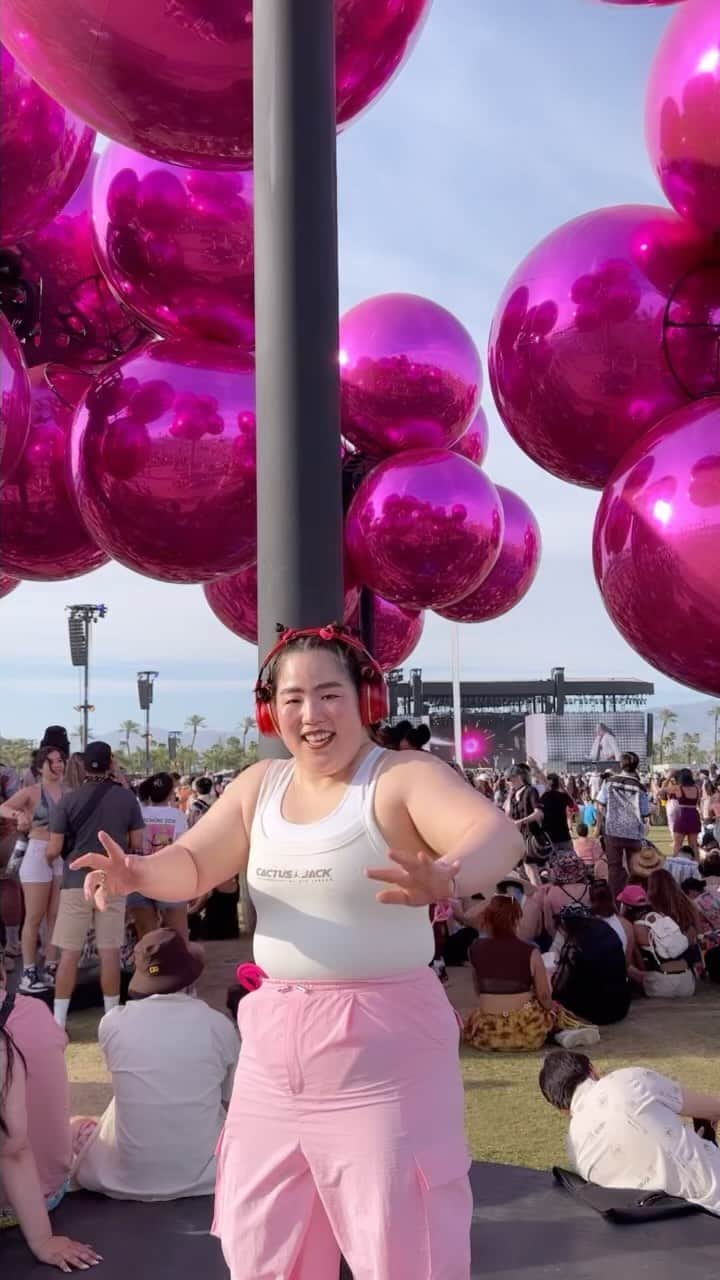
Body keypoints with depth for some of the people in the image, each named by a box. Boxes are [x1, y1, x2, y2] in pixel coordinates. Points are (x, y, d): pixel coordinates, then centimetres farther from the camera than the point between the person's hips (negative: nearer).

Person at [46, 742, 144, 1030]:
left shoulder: (69, 800, -6)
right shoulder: (127, 798, -2)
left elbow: (54, 850, -5)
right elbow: (137, 845, 3)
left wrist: (49, 856, 18)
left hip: (76, 883, -1)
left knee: (69, 953, 4)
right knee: (110, 952, 8)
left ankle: (58, 1021, 7)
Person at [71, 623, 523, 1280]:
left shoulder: (404, 777, -15)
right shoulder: (259, 785, 5)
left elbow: (501, 837, -30)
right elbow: (193, 865, 9)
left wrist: (446, 878, -53)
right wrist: (139, 873, -14)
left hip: (382, 1043, -6)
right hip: (275, 1039, 6)